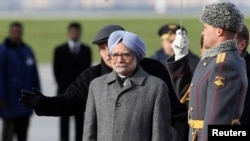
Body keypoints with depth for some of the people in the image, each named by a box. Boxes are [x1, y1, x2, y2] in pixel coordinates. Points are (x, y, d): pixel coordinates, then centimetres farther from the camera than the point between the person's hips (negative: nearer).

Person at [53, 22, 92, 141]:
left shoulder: (86, 50, 6)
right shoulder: (60, 50, 1)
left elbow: (87, 69, 9)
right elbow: (56, 70, 5)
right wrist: (62, 84, 2)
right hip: (65, 91, -1)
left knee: (80, 119, 1)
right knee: (64, 120, 0)